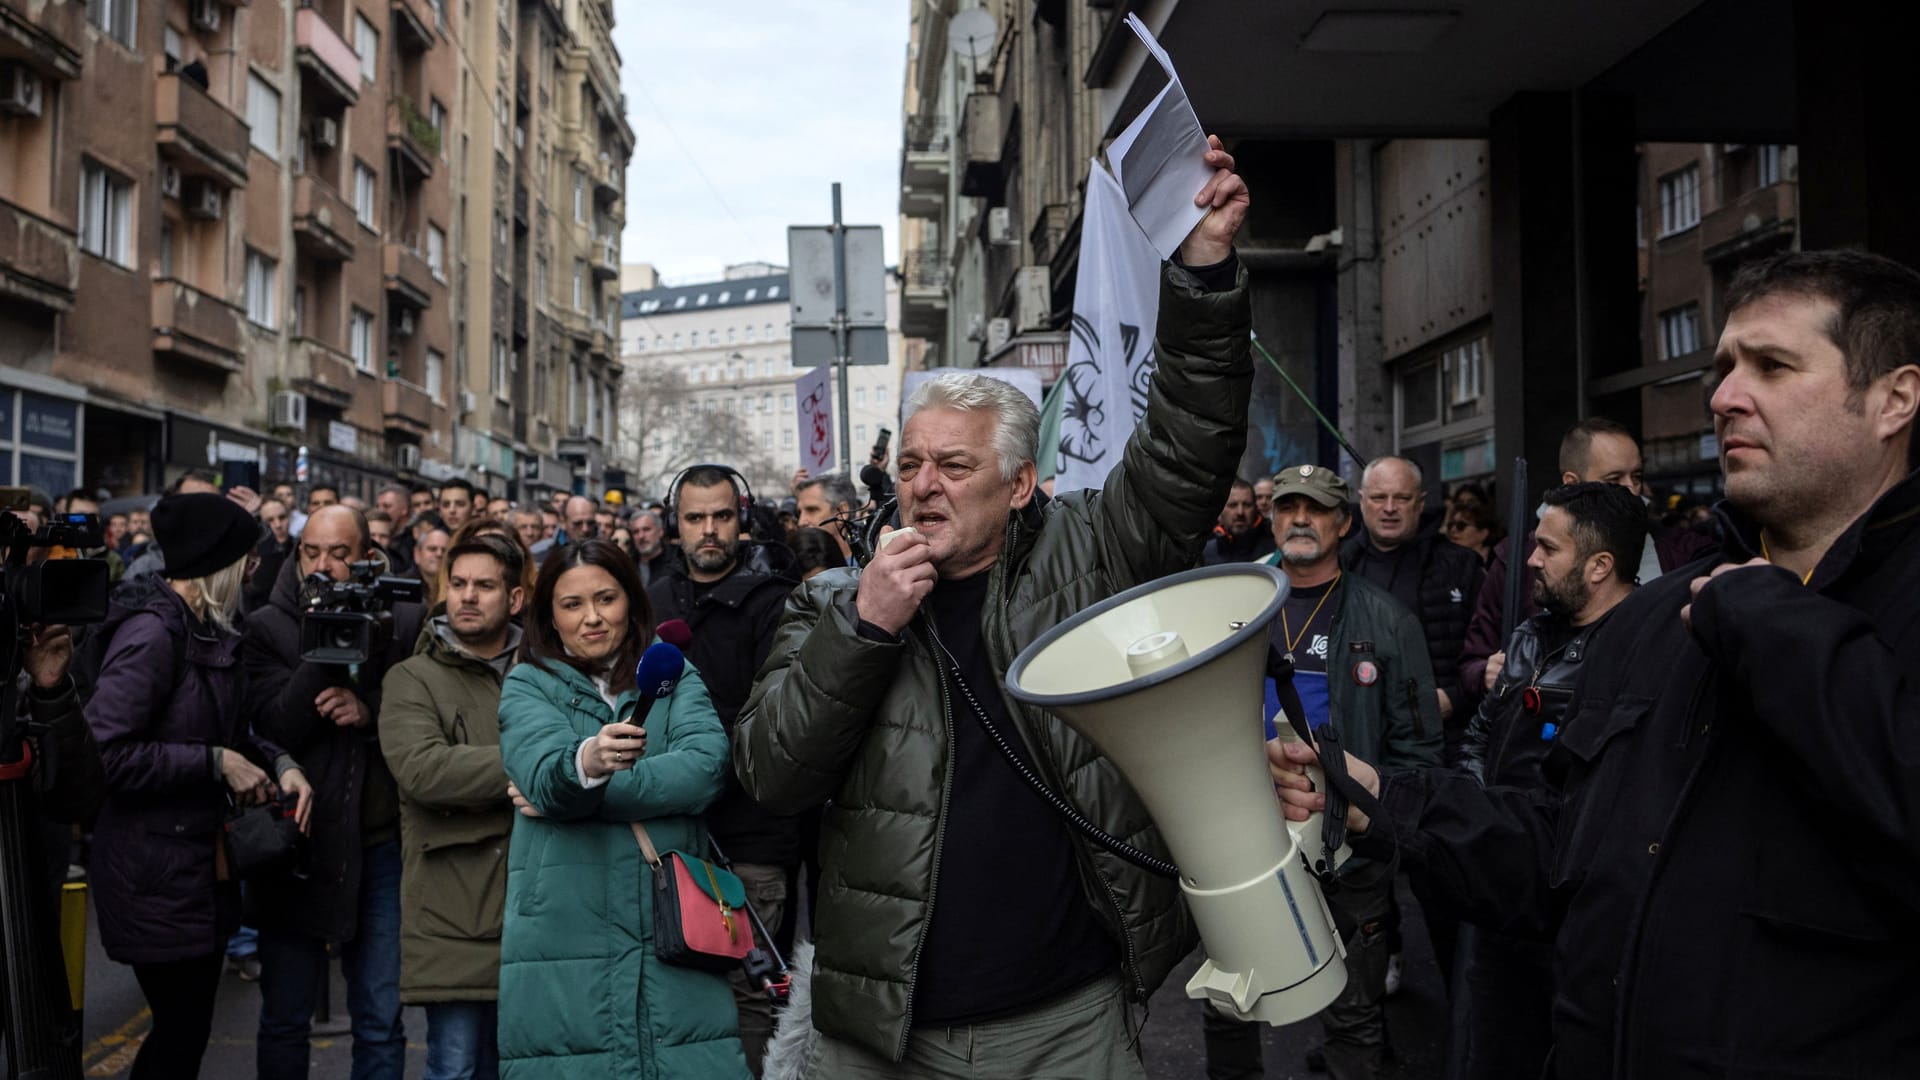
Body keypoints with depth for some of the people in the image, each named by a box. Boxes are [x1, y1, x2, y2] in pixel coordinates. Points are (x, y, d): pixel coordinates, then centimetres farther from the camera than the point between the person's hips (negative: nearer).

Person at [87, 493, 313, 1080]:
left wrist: (278, 762, 0)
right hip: (157, 875, -9)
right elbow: (106, 753, -25)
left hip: (207, 865, 9)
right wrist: (215, 762, -19)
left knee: (189, 1029, 16)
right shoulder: (151, 636, -18)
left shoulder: (214, 636, 11)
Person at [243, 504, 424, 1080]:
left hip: (381, 842, 1)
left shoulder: (405, 624, 1)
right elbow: (276, 726, -15)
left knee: (381, 1022, 8)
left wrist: (371, 713, -16)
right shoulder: (267, 628, -1)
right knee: (284, 1020, 10)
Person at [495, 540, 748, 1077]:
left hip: (675, 934, 1)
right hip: (564, 944, -1)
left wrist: (570, 791, -11)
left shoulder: (674, 676, 9)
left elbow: (705, 767, -9)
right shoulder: (529, 684, 8)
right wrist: (588, 761, -35)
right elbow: (544, 771, -12)